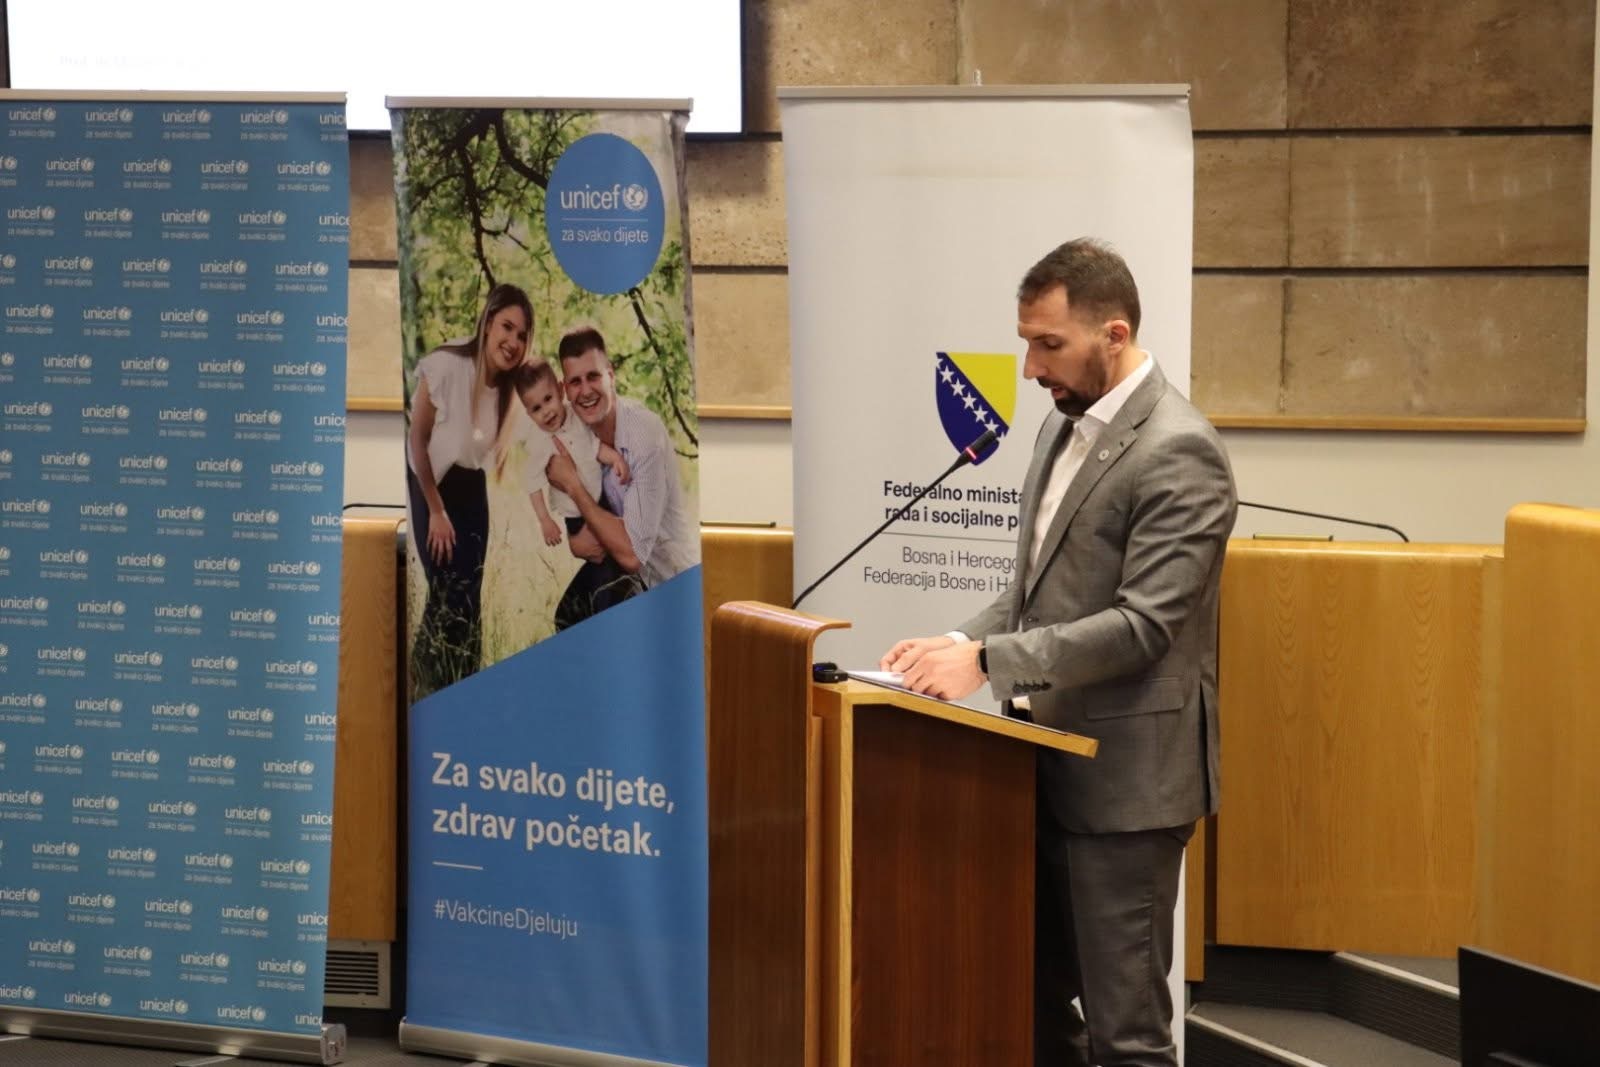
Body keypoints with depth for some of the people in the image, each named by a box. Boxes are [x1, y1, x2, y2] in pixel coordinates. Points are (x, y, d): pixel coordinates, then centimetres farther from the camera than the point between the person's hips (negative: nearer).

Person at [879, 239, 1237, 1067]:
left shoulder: (1178, 453, -17)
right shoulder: (1065, 424, 11)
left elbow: (1141, 624, -23)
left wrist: (986, 660, -23)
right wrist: (961, 640, 1)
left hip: (1124, 773, -9)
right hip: (1049, 762, 9)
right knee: (1032, 999, 15)